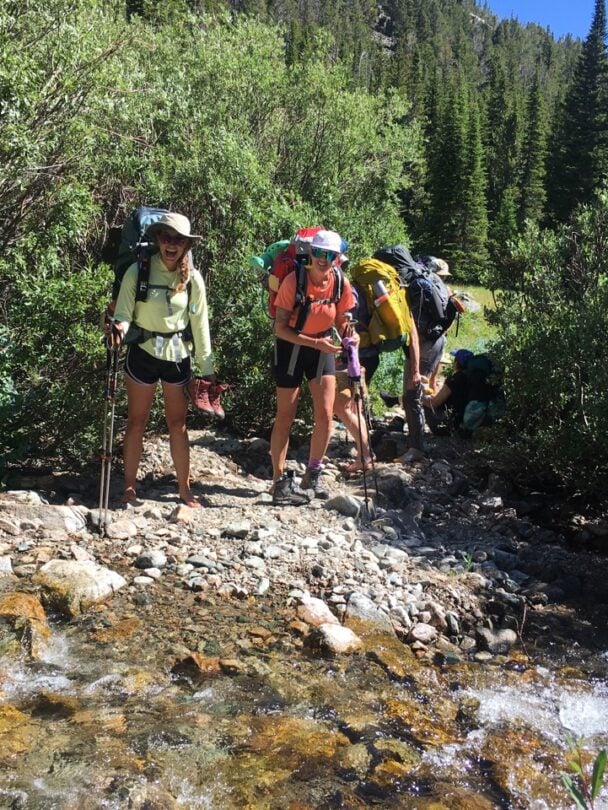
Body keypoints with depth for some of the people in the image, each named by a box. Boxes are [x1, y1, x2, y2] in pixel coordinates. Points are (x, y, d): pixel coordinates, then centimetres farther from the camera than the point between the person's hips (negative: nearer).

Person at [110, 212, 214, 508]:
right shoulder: (138, 271, -9)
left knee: (178, 423, 8)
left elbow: (200, 324, 1)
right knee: (137, 422, 8)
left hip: (178, 355, 2)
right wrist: (120, 327, -33)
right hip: (143, 353, -2)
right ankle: (130, 486, 20)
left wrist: (207, 368, 1)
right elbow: (123, 313, -8)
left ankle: (184, 489, 18)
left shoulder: (193, 278, -3)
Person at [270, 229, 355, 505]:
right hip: (291, 346, -3)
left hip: (322, 347, 4)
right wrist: (315, 343, -30)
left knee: (325, 415, -1)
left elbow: (341, 321, 2)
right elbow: (280, 327, -21)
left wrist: (348, 335, -20)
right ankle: (279, 482, 10)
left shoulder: (342, 284, -11)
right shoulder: (293, 281, -22)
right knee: (285, 416, 1)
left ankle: (313, 474, 17)